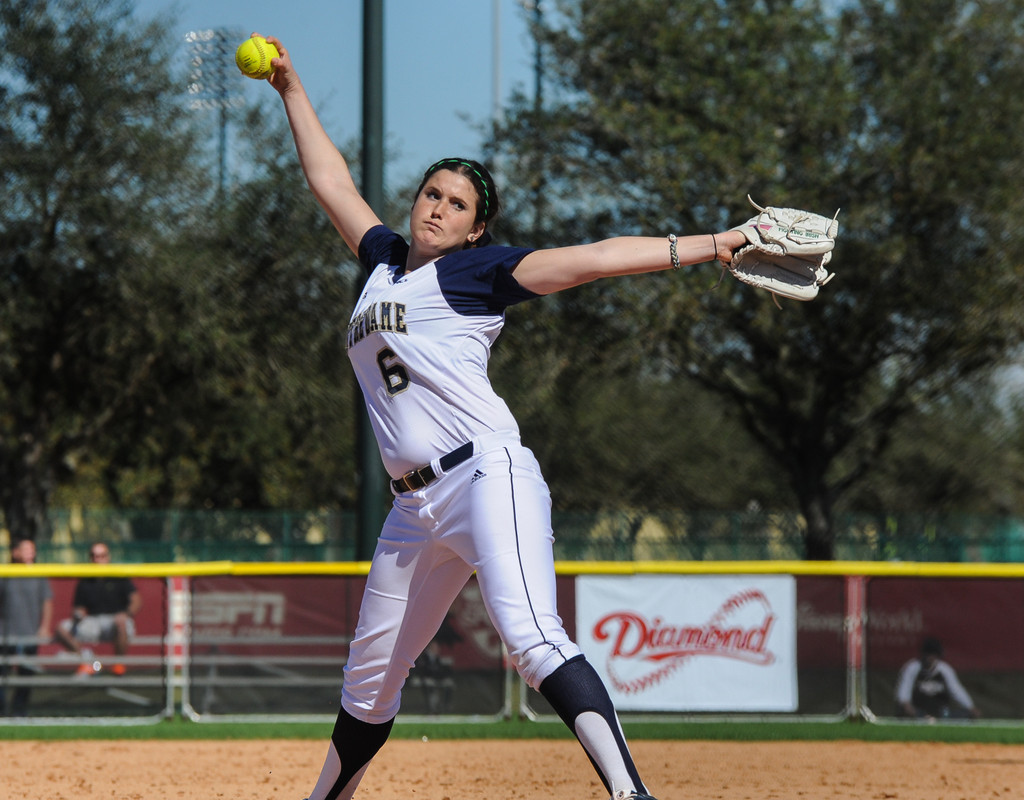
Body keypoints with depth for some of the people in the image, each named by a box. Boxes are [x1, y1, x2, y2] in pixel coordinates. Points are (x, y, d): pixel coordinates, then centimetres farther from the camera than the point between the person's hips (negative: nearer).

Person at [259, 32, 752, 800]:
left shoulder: (475, 269, 4)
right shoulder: (386, 261, 22)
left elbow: (590, 260, -5)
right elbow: (331, 180, 35)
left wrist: (713, 244, -13)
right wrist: (292, 90, 38)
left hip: (487, 474, -7)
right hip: (416, 505, 7)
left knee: (531, 636, -26)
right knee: (370, 673, 14)